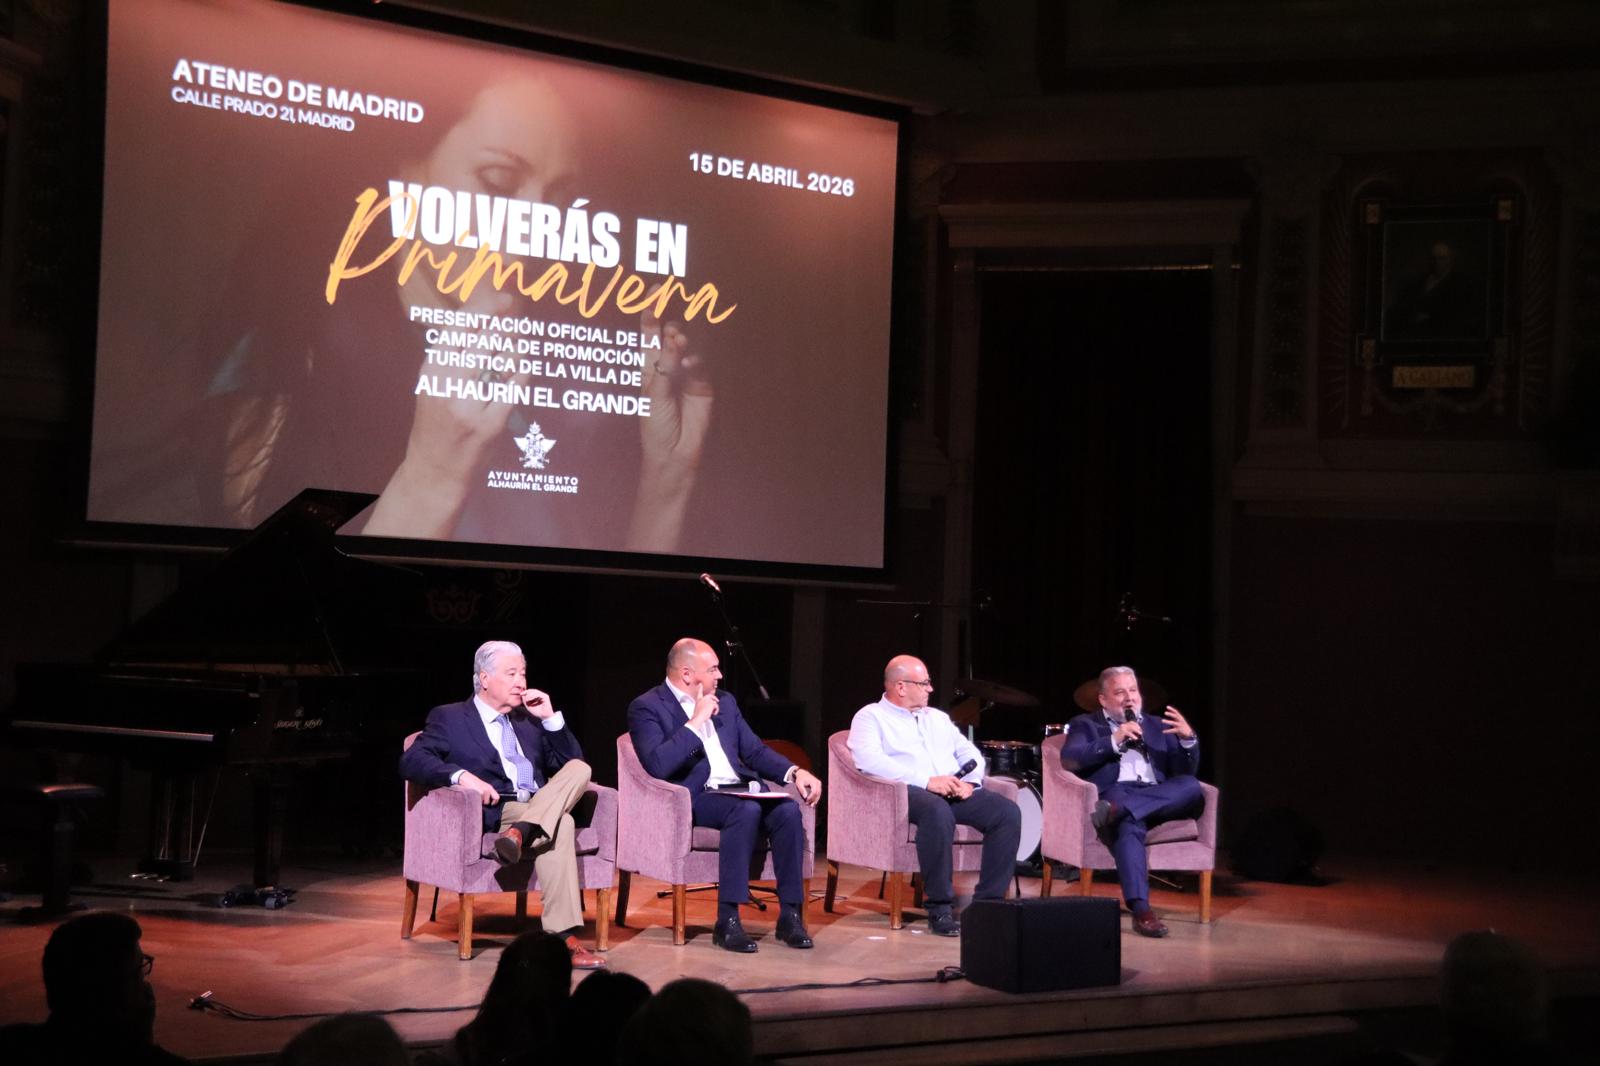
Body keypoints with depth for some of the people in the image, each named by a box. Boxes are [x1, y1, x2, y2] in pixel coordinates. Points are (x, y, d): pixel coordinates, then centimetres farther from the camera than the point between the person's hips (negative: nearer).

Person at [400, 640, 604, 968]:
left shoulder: (528, 719, 27)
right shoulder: (449, 718, 9)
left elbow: (569, 765, 22)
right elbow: (411, 762, -7)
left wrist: (550, 718, 9)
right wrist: (460, 775, -24)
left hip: (542, 806, 6)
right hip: (493, 813, -6)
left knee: (580, 768, -22)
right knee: (561, 825, -34)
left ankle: (522, 831, -42)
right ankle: (563, 938, -41)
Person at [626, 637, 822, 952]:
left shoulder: (724, 702, 19)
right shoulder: (647, 708, -3)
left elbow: (755, 751, 19)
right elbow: (658, 765, -18)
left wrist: (795, 772, 0)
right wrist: (697, 721, -14)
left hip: (738, 790, 6)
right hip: (692, 799, -6)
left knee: (787, 810, -24)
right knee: (747, 810, -35)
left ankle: (790, 915, -18)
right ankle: (727, 920, -31)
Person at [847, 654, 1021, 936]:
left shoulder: (937, 718, 29)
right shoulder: (871, 717, 7)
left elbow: (971, 754, 23)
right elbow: (869, 759, -12)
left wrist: (970, 781, -2)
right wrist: (927, 781, -19)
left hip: (955, 793, 6)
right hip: (909, 791, -6)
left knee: (1008, 812, -19)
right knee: (937, 811, -40)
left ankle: (989, 902, -16)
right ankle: (940, 908, -31)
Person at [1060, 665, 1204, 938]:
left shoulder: (1157, 726, 28)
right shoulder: (1086, 725, 19)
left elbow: (1186, 773, 17)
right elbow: (1069, 759, -2)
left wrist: (1188, 739, -2)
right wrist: (1114, 740, -11)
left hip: (1159, 798, 4)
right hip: (1114, 791, -4)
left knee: (1191, 787, -29)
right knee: (1129, 824, -39)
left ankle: (1116, 810, -40)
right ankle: (1141, 909, -49)